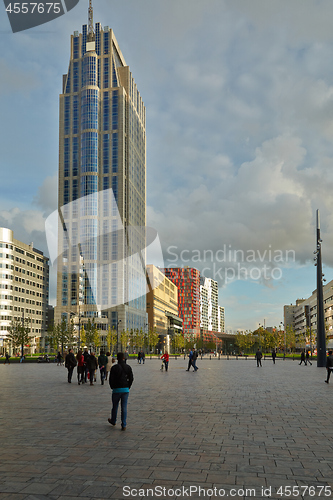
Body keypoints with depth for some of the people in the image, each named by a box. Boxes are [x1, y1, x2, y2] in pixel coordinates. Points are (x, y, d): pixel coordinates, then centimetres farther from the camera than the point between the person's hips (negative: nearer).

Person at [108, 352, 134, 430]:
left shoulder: (114, 367, -9)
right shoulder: (128, 367, 1)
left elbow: (111, 379, -8)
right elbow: (131, 378, 2)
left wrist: (112, 387, 8)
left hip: (116, 389, -2)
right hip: (126, 390, 2)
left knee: (115, 406, 16)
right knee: (124, 407, 4)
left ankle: (113, 421, 35)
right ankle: (124, 425, 2)